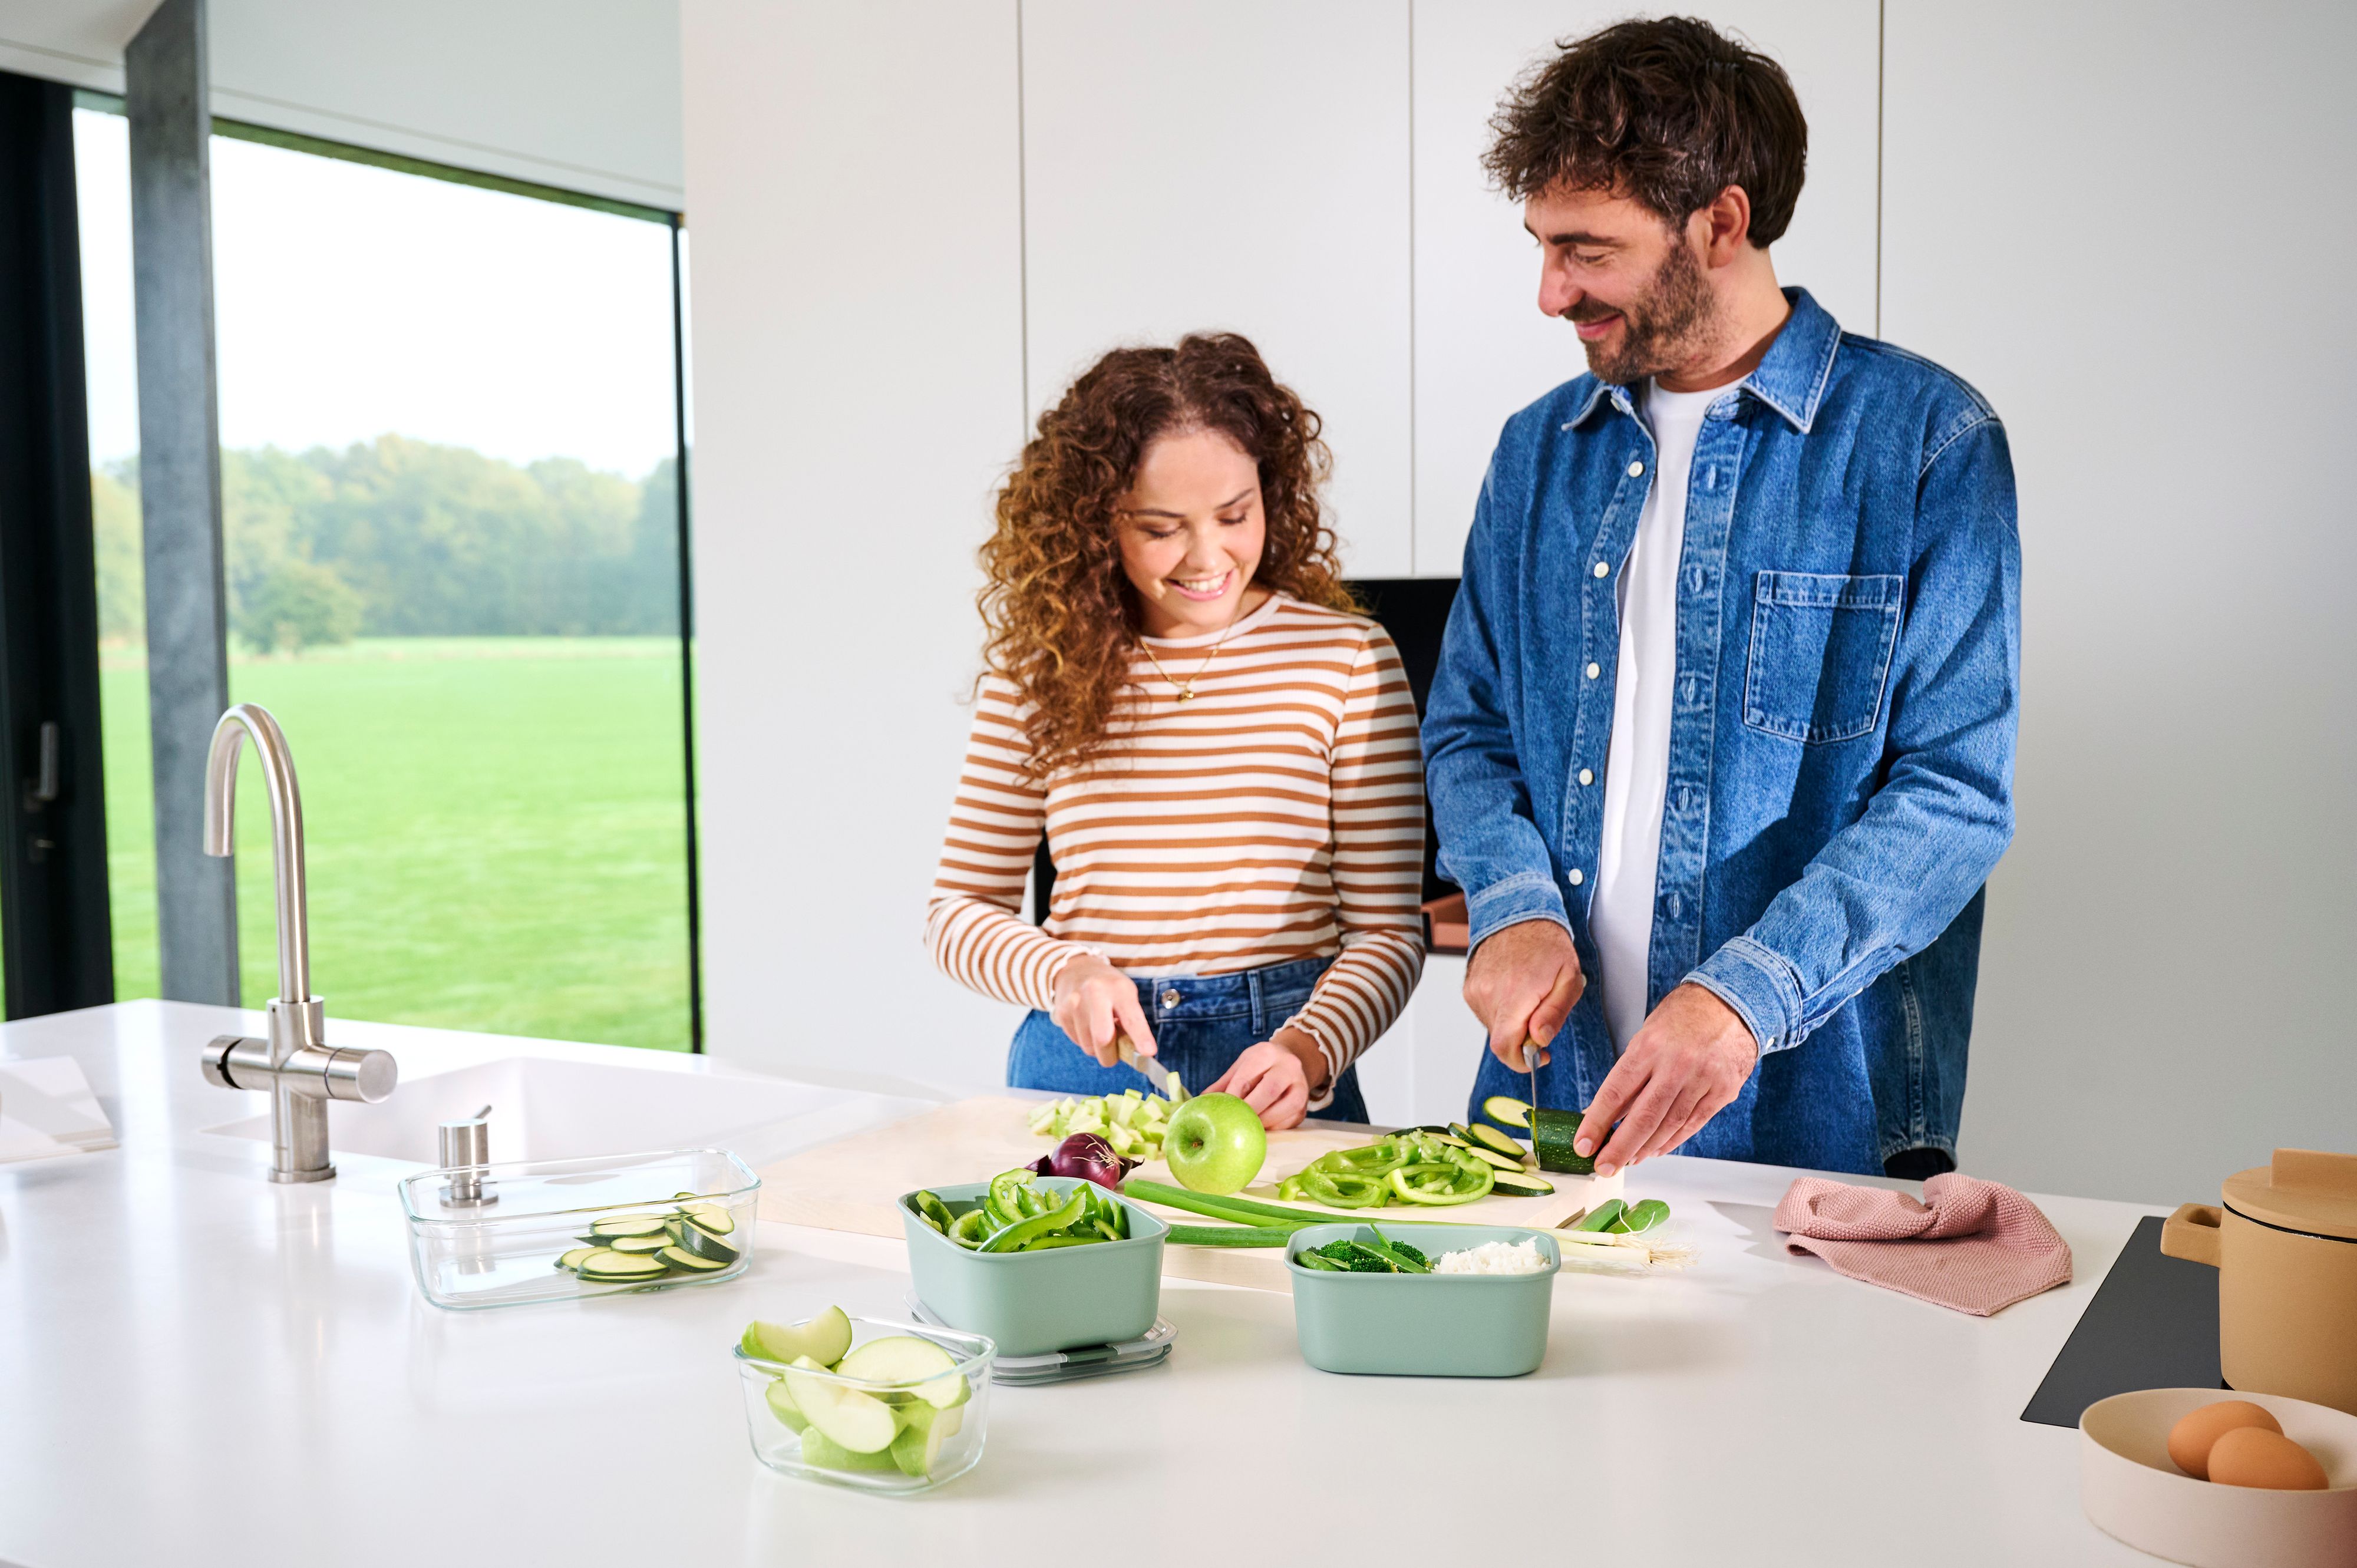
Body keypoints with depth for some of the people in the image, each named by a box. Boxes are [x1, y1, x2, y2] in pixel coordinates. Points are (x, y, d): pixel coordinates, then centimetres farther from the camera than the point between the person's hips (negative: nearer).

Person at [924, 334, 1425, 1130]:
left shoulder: (1348, 658, 2)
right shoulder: (1038, 668, 7)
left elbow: (1388, 930, 1)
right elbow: (959, 908, 12)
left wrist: (1306, 1052, -16)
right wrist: (1062, 974, -7)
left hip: (1273, 1080, -1)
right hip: (1080, 1058, 2)